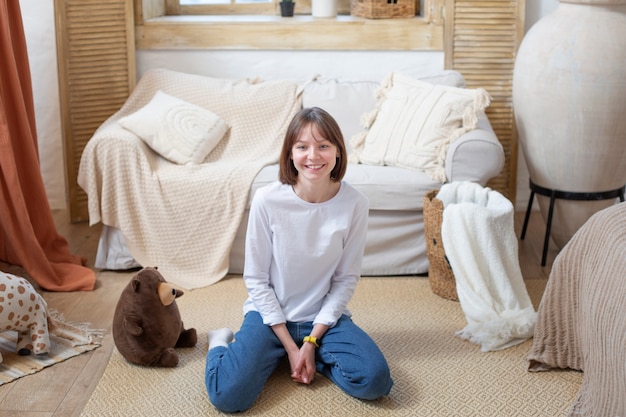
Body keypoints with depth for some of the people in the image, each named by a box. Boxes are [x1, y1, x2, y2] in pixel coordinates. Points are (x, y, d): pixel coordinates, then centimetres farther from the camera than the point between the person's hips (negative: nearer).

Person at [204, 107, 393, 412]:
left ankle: (312, 353, 8)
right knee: (228, 396, -22)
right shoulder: (267, 200, -18)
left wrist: (311, 341, -12)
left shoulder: (355, 204, -14)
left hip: (325, 316, 2)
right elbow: (256, 279, -9)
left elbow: (346, 279, -6)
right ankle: (222, 343, 12)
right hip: (270, 313, -2)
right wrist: (289, 344, -12)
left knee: (375, 381, -20)